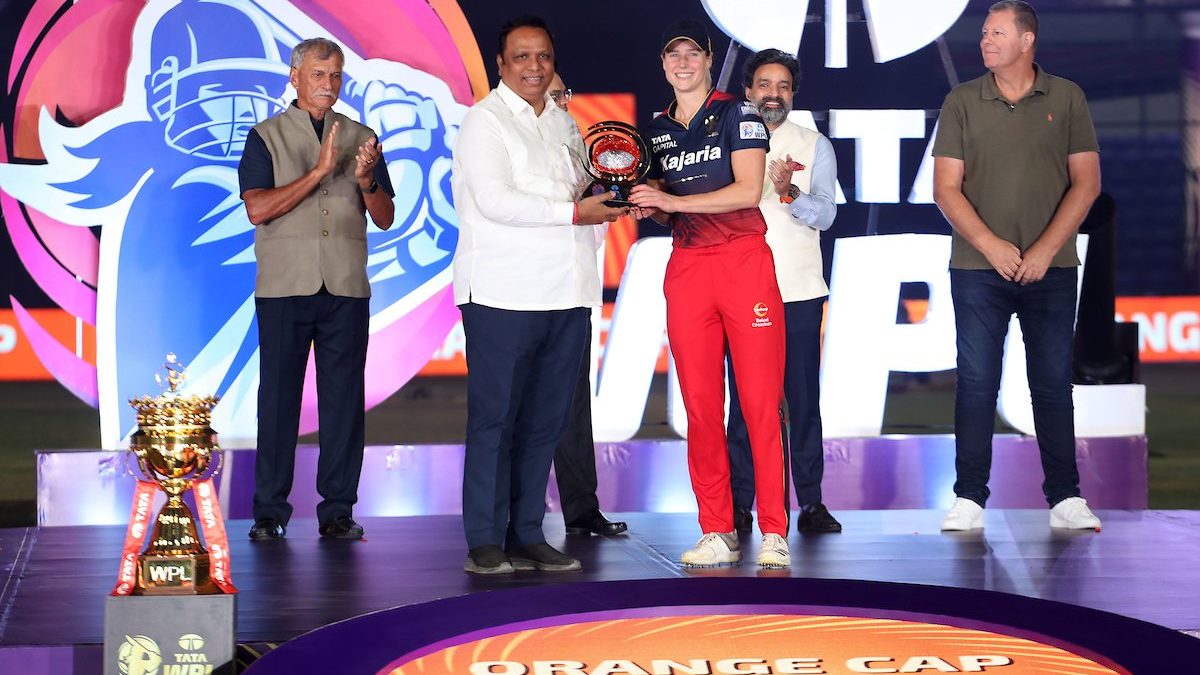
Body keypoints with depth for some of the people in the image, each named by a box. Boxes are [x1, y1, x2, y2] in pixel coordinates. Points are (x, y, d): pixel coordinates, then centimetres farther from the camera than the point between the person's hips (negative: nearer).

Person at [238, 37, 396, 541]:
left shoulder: (361, 139, 14)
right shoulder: (266, 137, 5)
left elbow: (385, 218, 10)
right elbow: (258, 209, -9)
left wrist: (365, 181, -11)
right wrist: (319, 171, -15)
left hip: (346, 289, 2)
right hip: (284, 288, -2)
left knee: (344, 399, 1)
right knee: (278, 398, -1)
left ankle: (338, 509, 6)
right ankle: (269, 512, 4)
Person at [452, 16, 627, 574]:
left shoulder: (564, 124, 20)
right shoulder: (485, 120, -2)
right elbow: (494, 200, -14)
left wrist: (610, 198, 6)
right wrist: (573, 212, -17)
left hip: (565, 296, 6)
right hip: (503, 294, -6)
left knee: (545, 420, 7)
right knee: (494, 417, -3)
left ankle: (527, 537, 13)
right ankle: (486, 543, 1)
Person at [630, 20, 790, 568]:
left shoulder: (736, 113, 1)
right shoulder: (656, 130, 16)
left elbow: (748, 191, -10)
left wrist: (673, 201, -14)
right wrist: (646, 206, 1)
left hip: (744, 261, -4)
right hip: (687, 267, 4)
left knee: (760, 400, -7)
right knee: (700, 404, 0)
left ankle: (773, 533, -5)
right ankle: (717, 532, 5)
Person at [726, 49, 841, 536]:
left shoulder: (815, 147, 9)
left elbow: (824, 215, -3)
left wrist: (788, 190, -20)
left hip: (799, 291, 0)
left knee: (803, 396, -1)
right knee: (743, 398, 0)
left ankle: (810, 501, 2)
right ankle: (739, 504, 2)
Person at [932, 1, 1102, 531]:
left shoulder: (1066, 99, 4)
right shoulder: (962, 102, 4)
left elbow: (1086, 182, 1)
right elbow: (945, 188, 1)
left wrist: (1045, 249, -9)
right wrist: (990, 245, -11)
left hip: (1050, 267, 0)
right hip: (978, 268, 0)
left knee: (1054, 384, 3)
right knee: (976, 383, -1)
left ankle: (1065, 497, 9)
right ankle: (969, 498, 3)